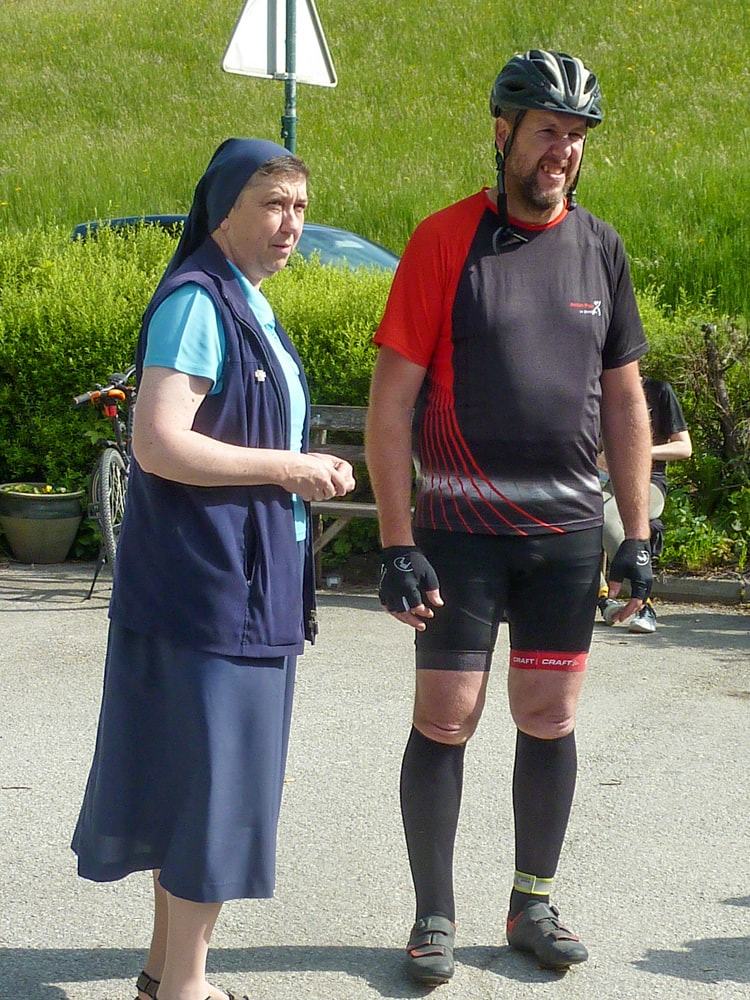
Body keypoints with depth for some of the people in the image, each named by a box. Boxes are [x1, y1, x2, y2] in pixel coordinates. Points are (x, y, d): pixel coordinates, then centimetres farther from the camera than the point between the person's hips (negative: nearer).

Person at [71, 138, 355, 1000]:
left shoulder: (247, 306, 14)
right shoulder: (197, 303, -15)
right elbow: (159, 444, -23)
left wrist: (305, 473, 7)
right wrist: (289, 467, -17)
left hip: (247, 581, 10)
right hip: (208, 583, -10)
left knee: (193, 780, 15)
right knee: (213, 776, -4)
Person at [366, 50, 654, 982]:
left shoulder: (599, 247, 7)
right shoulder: (444, 240, -6)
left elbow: (624, 399, 12)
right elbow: (390, 400, -7)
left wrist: (637, 534, 7)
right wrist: (396, 544, -12)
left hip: (568, 530, 4)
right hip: (461, 528, -3)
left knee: (550, 717, 9)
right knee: (445, 719, 1)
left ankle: (533, 904, 24)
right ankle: (434, 917, 14)